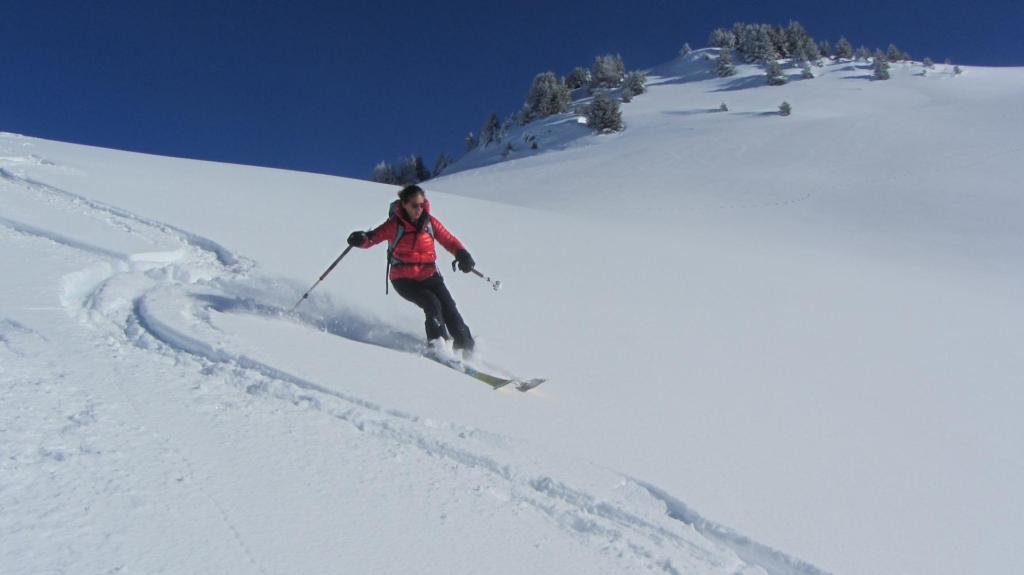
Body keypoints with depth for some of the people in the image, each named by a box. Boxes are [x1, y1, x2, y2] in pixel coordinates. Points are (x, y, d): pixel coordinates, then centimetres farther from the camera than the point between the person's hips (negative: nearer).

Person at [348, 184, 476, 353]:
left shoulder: (430, 222, 0)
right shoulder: (395, 224, -8)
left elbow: (449, 240, 3)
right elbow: (373, 237, -11)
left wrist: (462, 254, -15)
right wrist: (361, 239, -34)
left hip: (429, 275, 3)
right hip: (403, 279, -3)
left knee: (449, 308, -8)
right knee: (432, 303, -24)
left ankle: (466, 348, 4)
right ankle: (437, 343, -14)